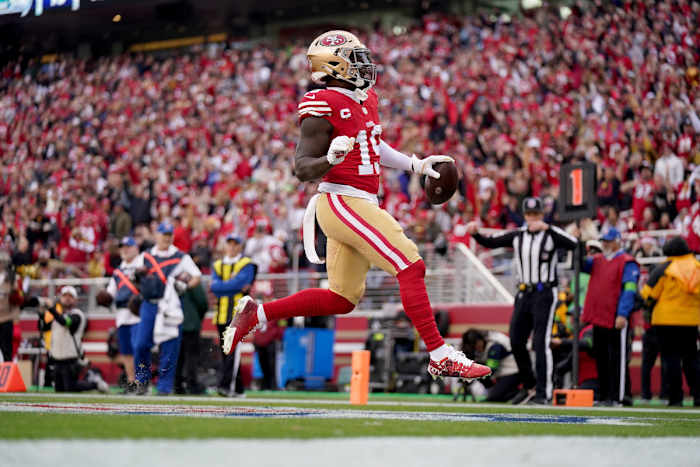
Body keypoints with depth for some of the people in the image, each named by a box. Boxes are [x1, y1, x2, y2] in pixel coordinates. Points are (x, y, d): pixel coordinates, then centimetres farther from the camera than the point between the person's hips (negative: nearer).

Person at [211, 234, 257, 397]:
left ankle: (226, 385, -23)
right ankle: (238, 388, 12)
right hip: (222, 314, 5)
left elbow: (240, 282, -12)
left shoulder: (247, 265, 5)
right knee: (225, 352, 6)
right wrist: (235, 286, -7)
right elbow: (215, 287, 2)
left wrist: (222, 286, -4)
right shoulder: (217, 265, 18)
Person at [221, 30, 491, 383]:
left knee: (342, 298, 14)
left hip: (360, 205, 10)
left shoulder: (364, 99, 15)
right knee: (411, 267, -14)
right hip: (342, 201, -10)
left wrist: (415, 165, 30)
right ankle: (440, 357, -12)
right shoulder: (325, 106, -14)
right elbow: (302, 168, -16)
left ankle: (256, 313, 21)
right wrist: (331, 158, -35)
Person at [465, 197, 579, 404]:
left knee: (541, 343, -12)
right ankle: (529, 387, 22)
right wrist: (475, 233, -12)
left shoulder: (551, 234, -7)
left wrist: (546, 227, -32)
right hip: (523, 294, 6)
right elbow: (490, 242, 9)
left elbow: (572, 244, -25)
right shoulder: (517, 235, 9)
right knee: (516, 342, 7)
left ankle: (543, 392, -9)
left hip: (545, 294, -6)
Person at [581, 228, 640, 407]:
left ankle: (616, 397, -2)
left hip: (616, 320, -7)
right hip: (598, 318, 7)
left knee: (616, 359, -4)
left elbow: (629, 290, -13)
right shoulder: (597, 260, 17)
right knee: (600, 358, 11)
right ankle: (603, 396, 18)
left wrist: (623, 314, -21)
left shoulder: (627, 263, -6)